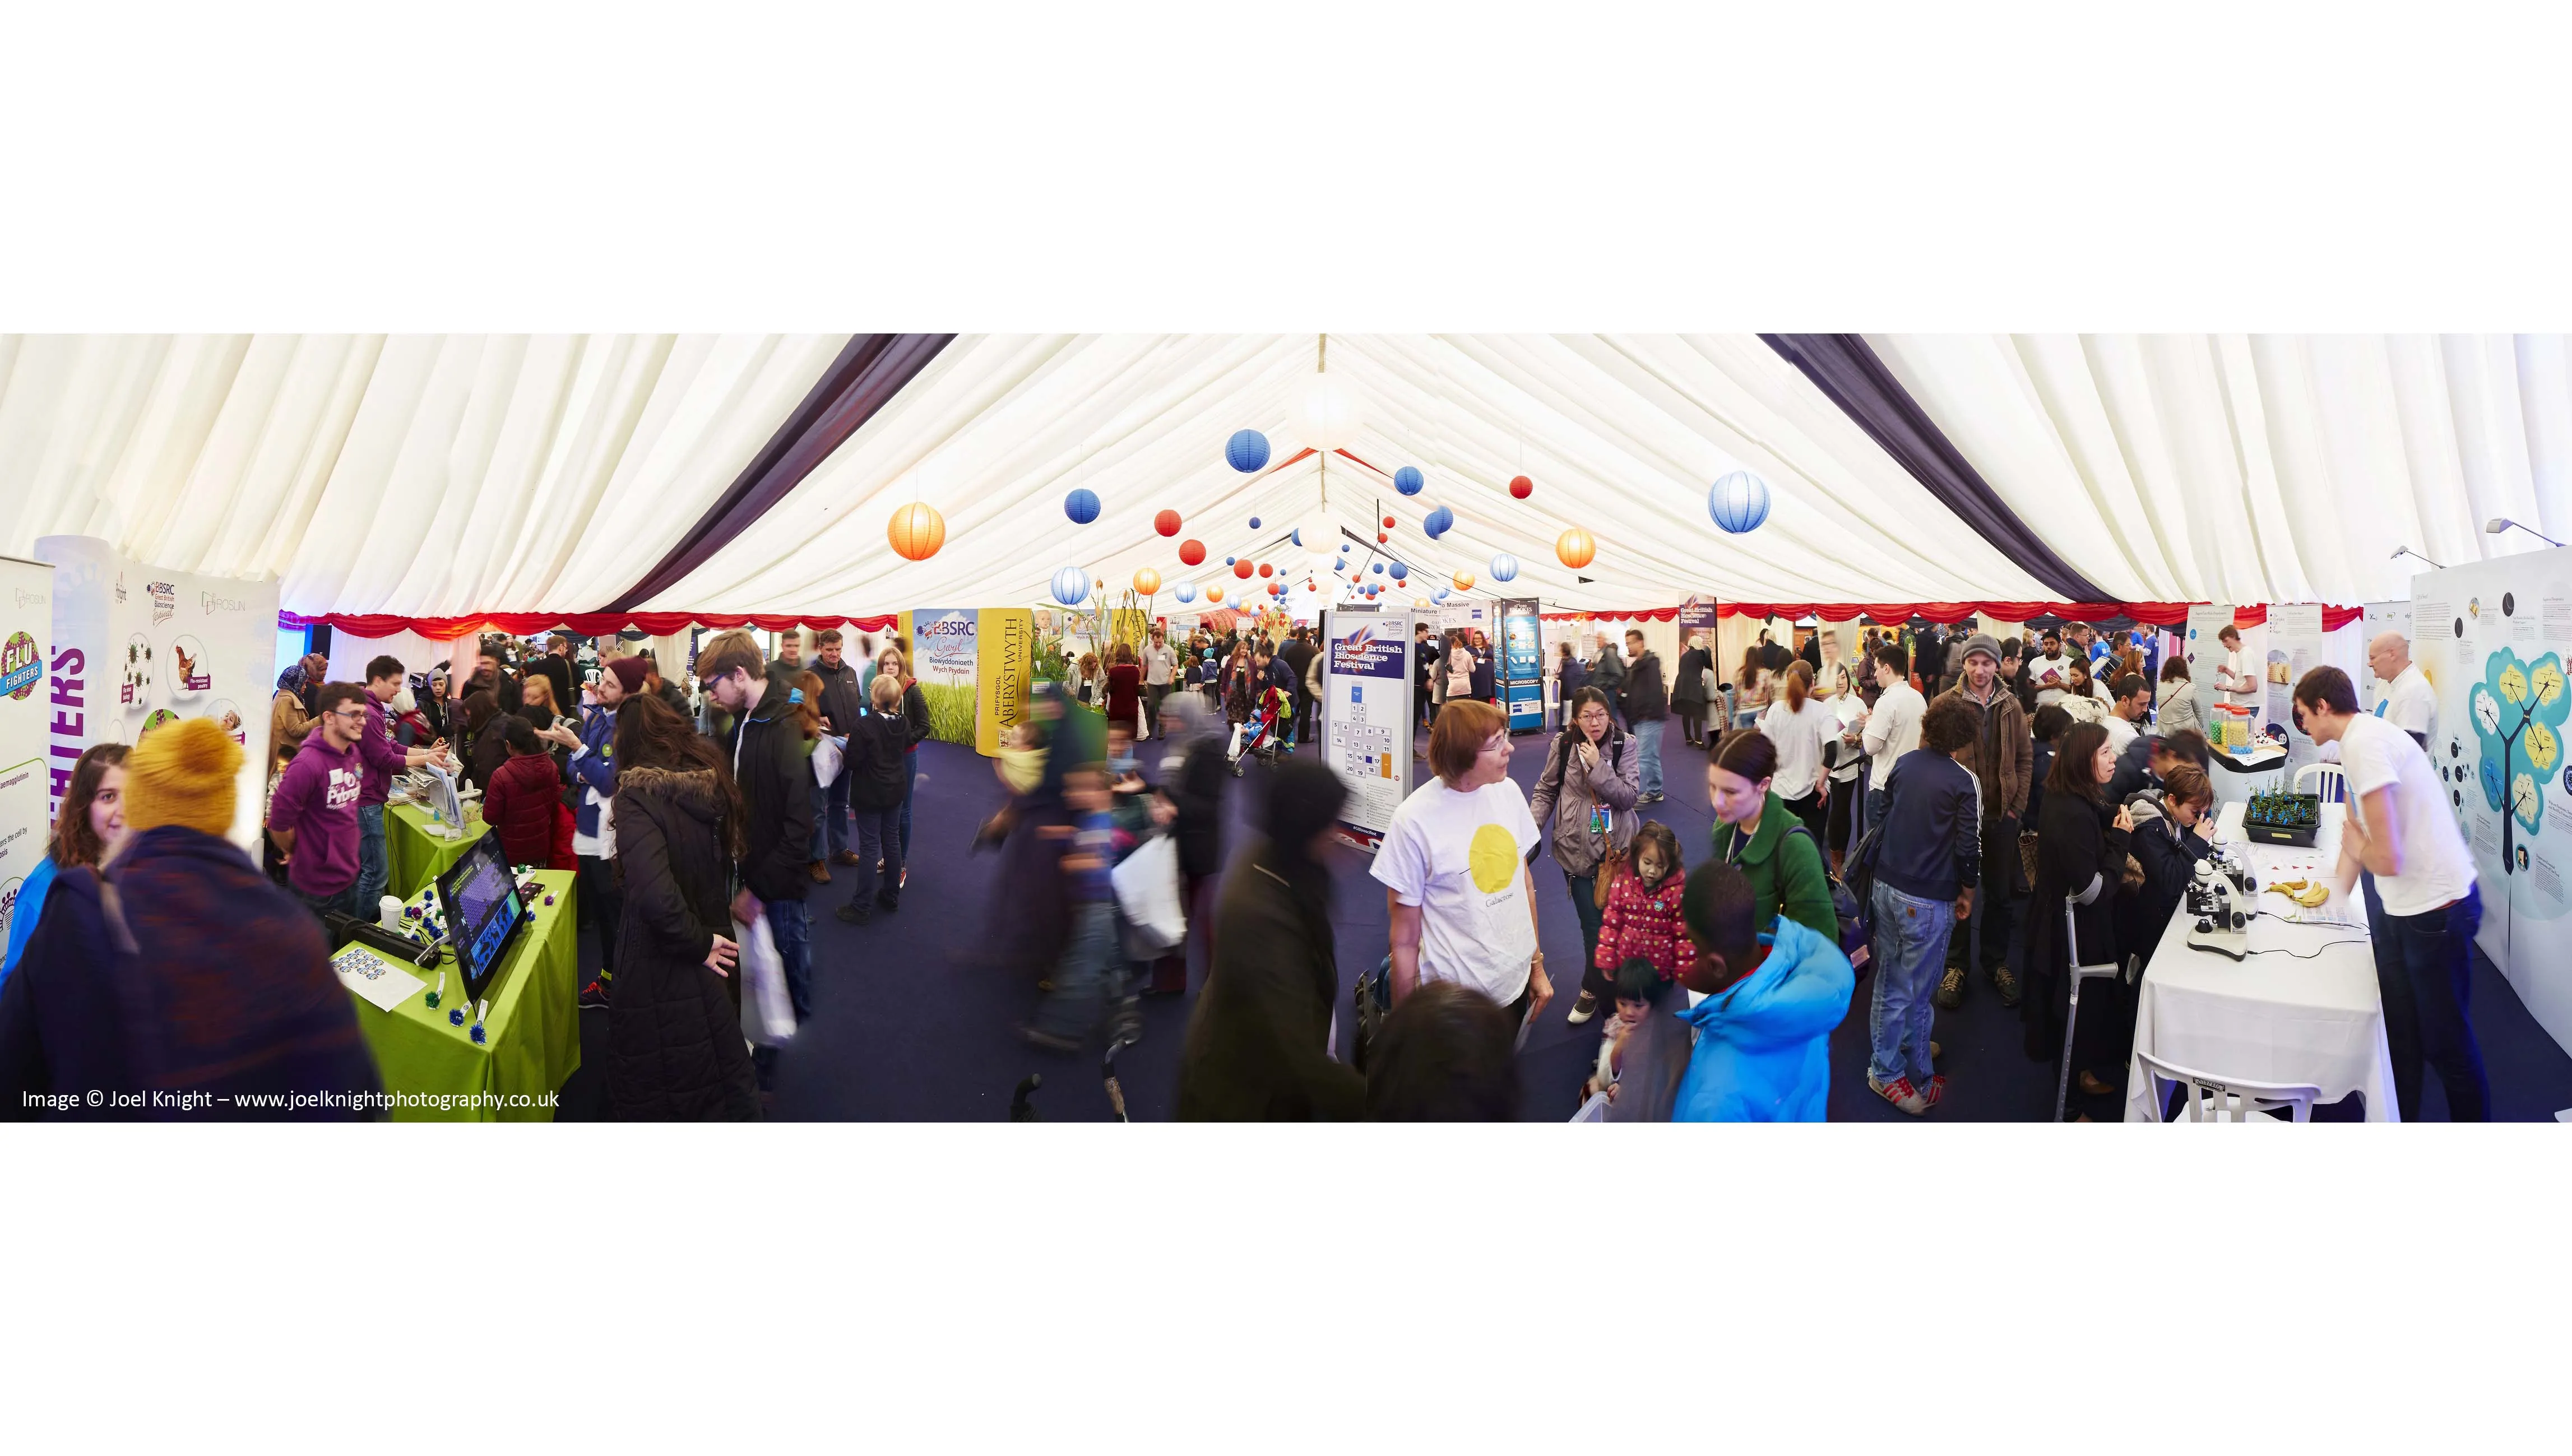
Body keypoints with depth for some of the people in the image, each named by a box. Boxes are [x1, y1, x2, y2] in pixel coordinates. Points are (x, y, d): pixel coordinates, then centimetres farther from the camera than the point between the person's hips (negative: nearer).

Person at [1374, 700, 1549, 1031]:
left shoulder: (1508, 791, -4)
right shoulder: (1414, 821, -20)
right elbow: (1405, 938, -14)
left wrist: (1537, 965, 12)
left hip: (1516, 982, 5)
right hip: (1454, 1002, -5)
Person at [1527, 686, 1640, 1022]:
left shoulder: (1624, 744, -5)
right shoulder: (1563, 745, -4)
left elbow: (1630, 796, -9)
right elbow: (1546, 791, 6)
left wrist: (1598, 766, -18)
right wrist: (1531, 824, -9)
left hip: (1615, 846, 0)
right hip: (1576, 848, 0)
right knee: (1592, 924, 3)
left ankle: (1592, 990, 21)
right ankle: (1599, 988, 20)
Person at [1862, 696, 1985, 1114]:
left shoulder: (1904, 763, 2)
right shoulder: (1964, 781, -15)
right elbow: (1969, 848, -14)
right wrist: (1967, 893, 3)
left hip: (1886, 886, 6)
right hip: (1928, 899, -6)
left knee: (1890, 979, 18)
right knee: (1916, 988, 6)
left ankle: (1897, 1050, 35)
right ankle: (1917, 1077, 20)